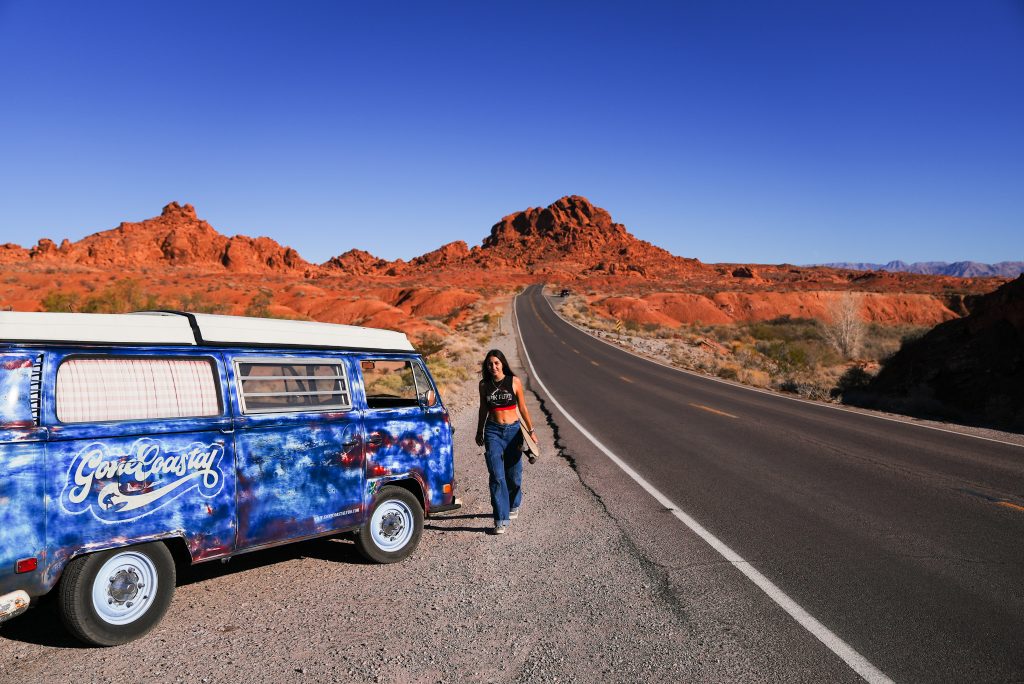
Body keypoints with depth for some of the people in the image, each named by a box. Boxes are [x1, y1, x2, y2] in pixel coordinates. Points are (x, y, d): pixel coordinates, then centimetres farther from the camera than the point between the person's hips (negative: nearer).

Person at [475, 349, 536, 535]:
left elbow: (522, 408, 4)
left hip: (513, 430, 0)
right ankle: (501, 519, -4)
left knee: (513, 474, 10)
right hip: (493, 431, 0)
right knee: (496, 476, -9)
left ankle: (514, 506, 38)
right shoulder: (484, 384, 2)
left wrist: (531, 431, 5)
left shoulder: (514, 381, -3)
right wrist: (479, 432, 22)